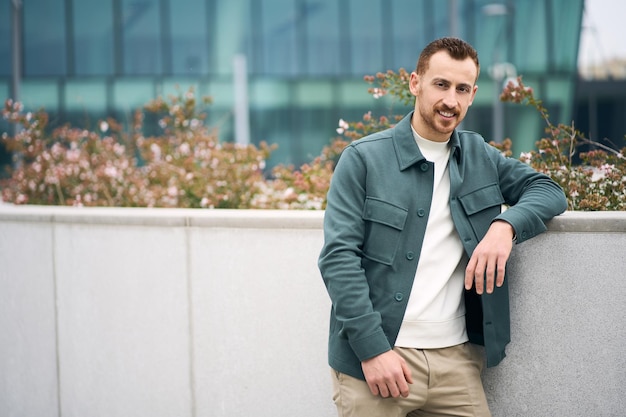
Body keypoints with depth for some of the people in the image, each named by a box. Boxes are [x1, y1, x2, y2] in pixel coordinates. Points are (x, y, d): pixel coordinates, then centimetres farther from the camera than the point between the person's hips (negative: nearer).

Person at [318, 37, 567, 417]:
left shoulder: (480, 157, 13)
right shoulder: (363, 159, -1)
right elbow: (338, 256, -8)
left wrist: (505, 225, -9)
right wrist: (373, 349, -17)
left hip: (456, 358, 4)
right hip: (375, 359, -4)